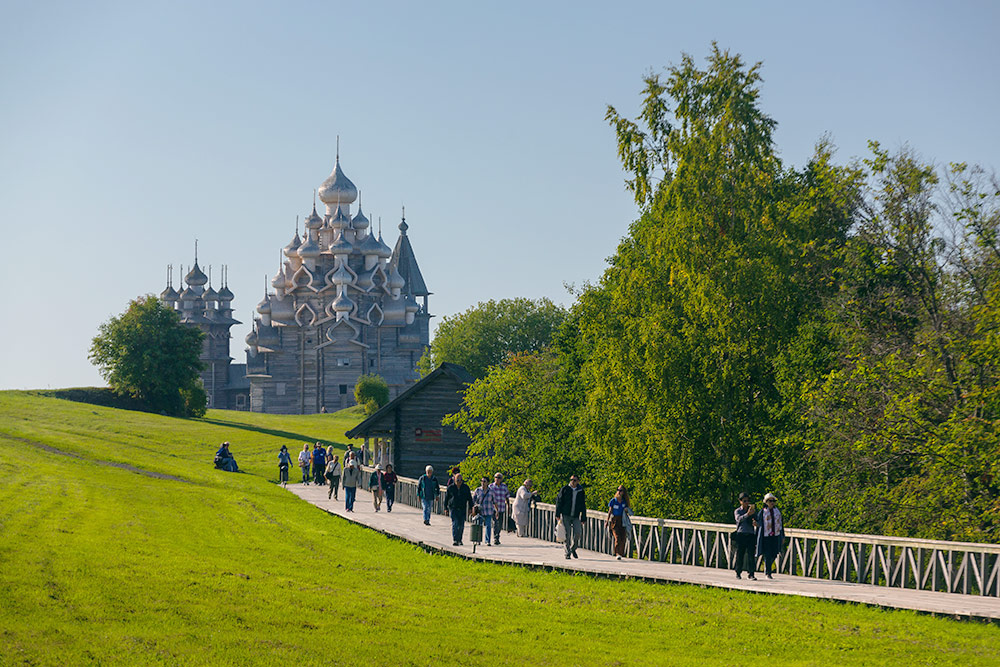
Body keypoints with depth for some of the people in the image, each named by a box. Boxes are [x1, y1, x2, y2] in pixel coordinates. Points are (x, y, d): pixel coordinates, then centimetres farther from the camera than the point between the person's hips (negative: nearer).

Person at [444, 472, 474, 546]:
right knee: (455, 524, -13)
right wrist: (446, 508, 8)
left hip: (462, 509, 2)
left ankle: (459, 540, 21)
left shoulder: (465, 487, 3)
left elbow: (469, 498, 8)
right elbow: (446, 498, 9)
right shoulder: (451, 488, 0)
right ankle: (454, 540, -16)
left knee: (461, 525, 4)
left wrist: (470, 508, 4)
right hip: (453, 509, -2)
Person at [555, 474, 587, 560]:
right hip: (565, 516, -2)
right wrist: (558, 514, -5)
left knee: (578, 533, -10)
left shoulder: (581, 491, 8)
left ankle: (573, 549, 15)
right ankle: (567, 553, 5)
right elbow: (559, 501, 2)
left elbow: (583, 506, 13)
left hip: (576, 517, 2)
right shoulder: (565, 489, 2)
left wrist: (583, 519, 9)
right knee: (567, 535, -4)